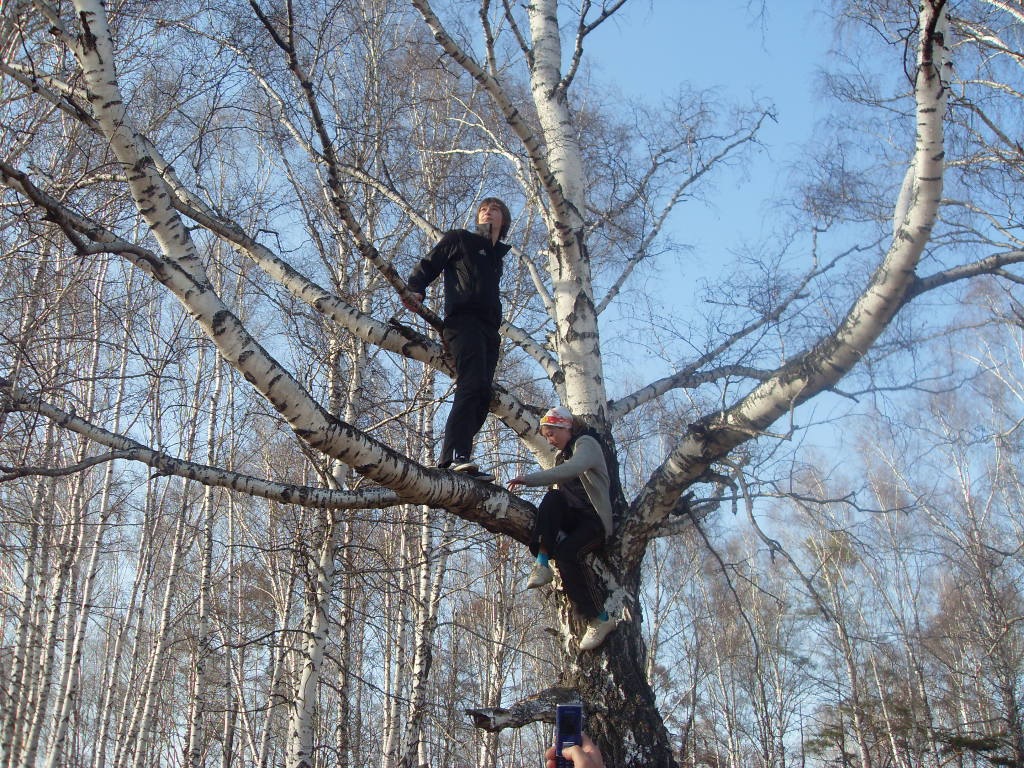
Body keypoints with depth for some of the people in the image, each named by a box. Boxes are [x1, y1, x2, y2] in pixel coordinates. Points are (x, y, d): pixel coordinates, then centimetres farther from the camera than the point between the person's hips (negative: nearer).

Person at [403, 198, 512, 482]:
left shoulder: (498, 255, 31)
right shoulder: (459, 239, 15)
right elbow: (427, 266, 8)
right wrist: (415, 291, -11)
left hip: (489, 328, 7)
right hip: (463, 320, -7)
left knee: (482, 394, -6)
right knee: (471, 385, -25)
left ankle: (449, 460, -11)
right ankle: (457, 455, -35)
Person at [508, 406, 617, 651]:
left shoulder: (586, 444, -3)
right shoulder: (562, 454, 26)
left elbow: (572, 469, -26)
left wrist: (529, 479, -27)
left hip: (595, 520, -7)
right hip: (571, 516, 7)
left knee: (566, 552, -33)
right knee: (552, 498, -25)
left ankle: (599, 619, -24)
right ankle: (542, 564, -36)